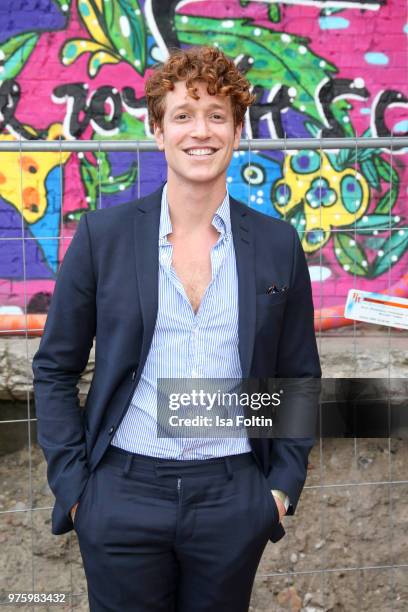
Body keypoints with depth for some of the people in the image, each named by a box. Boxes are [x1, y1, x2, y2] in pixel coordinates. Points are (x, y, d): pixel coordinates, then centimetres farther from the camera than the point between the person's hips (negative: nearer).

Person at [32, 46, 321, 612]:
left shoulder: (278, 244, 1)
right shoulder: (104, 234, -3)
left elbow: (299, 378, 9)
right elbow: (54, 369, 2)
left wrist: (283, 485, 2)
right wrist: (72, 485, -3)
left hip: (234, 501, 1)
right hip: (121, 499, -1)